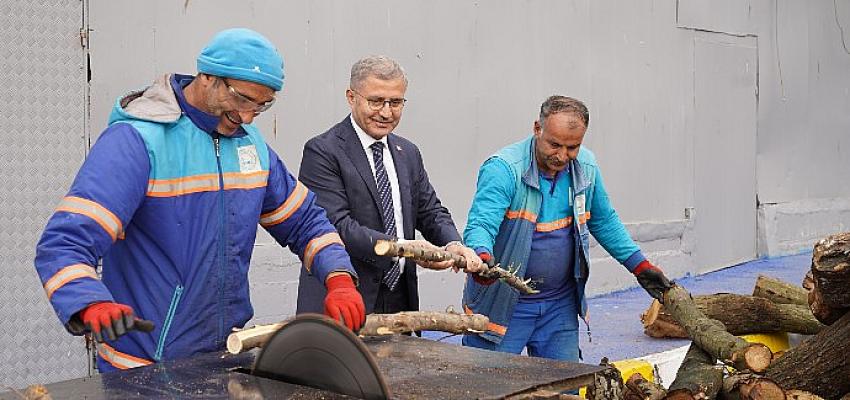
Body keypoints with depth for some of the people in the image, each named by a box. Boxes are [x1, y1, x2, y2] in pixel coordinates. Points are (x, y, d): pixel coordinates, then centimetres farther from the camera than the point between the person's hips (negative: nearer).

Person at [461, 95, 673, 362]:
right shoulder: (503, 169, -18)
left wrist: (640, 266, 11)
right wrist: (483, 259, -50)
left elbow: (604, 222, 16)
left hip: (561, 306, 5)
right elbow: (480, 225, -29)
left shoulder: (586, 167, 2)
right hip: (503, 305, -5)